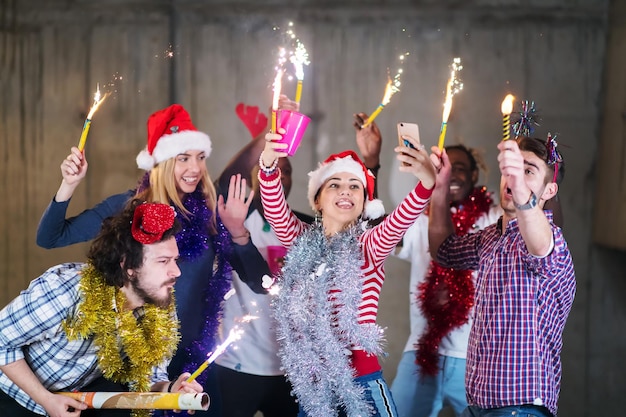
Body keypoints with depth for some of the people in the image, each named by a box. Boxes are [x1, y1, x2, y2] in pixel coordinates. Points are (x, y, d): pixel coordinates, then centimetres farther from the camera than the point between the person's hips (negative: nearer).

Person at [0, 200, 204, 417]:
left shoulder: (161, 312, -17)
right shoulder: (65, 290, -32)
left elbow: (146, 377, -6)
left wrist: (170, 390, -28)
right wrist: (46, 399, -25)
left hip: (85, 397, 3)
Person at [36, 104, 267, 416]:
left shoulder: (210, 212, -5)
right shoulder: (127, 207, -8)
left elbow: (257, 278, -10)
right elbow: (49, 238, -8)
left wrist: (237, 233, -26)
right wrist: (69, 185, -21)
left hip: (194, 353, 2)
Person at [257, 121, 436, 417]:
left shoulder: (370, 246, 0)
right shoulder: (301, 242, 6)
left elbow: (403, 219, -18)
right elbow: (274, 208, -10)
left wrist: (426, 180, -39)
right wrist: (269, 161, -30)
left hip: (361, 380, -2)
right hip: (311, 384, 2)